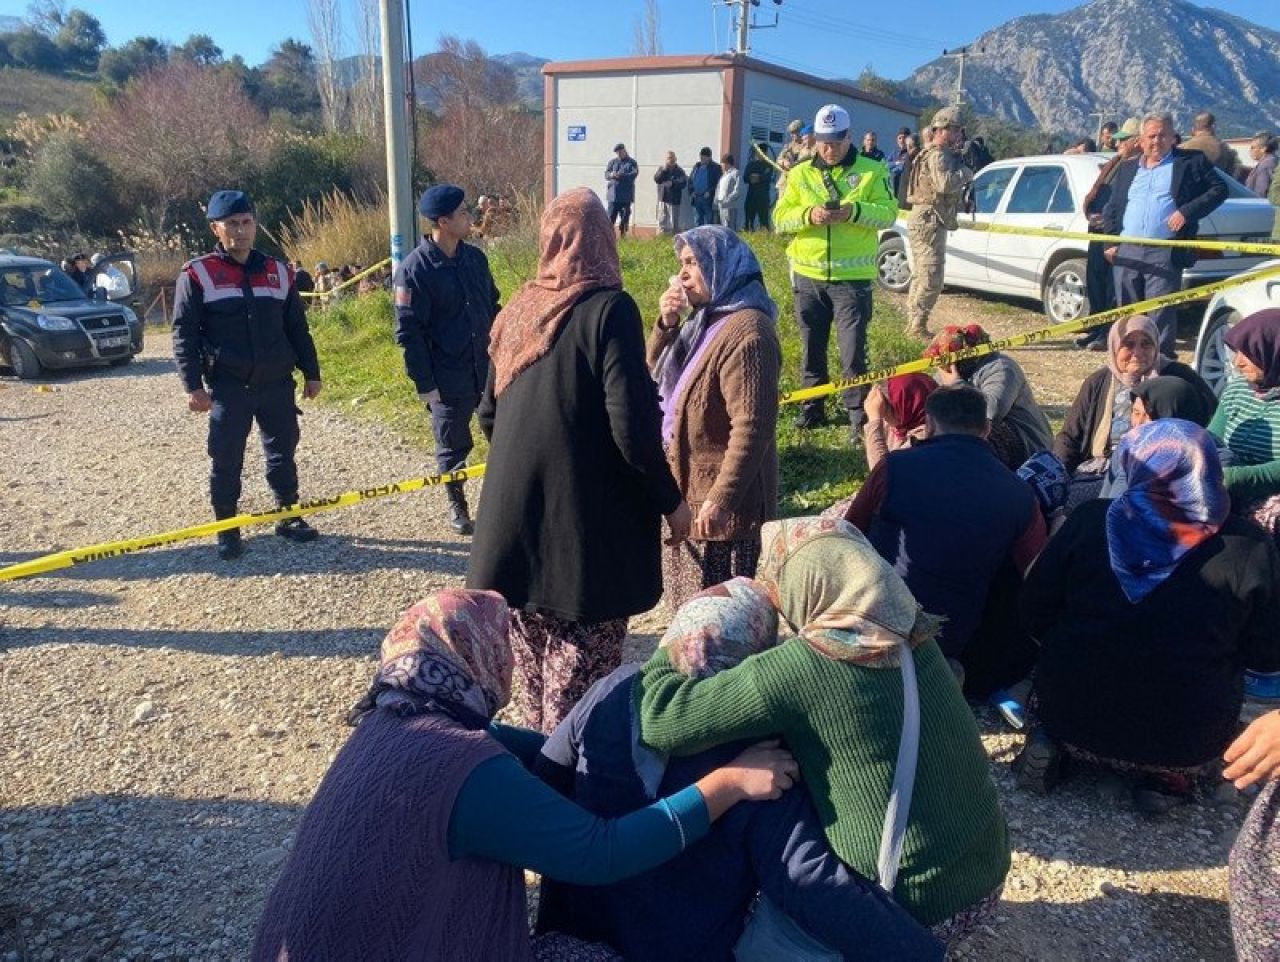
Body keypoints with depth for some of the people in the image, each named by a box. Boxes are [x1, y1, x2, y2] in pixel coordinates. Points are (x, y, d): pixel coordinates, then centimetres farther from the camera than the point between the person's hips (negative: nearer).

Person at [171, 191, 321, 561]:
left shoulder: (278, 272, 8)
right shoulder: (197, 275, -4)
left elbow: (297, 328, 14)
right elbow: (184, 334, -5)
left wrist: (311, 373, 13)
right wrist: (193, 385, -12)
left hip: (277, 384, 3)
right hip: (227, 387, -3)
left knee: (283, 454, 11)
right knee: (226, 461, 4)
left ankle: (289, 517, 25)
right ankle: (227, 529, 17)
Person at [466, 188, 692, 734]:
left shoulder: (516, 311, 7)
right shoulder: (609, 309, -12)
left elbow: (488, 414, 14)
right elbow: (632, 426, -18)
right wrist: (671, 500, -5)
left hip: (516, 516, 7)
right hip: (587, 524, -6)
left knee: (534, 663, 20)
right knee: (580, 671, 4)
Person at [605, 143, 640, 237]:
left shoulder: (632, 162, 5)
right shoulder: (612, 162, 13)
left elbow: (634, 174, -10)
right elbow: (606, 174, 5)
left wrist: (622, 175, -26)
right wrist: (611, 175, -19)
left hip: (626, 195, -1)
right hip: (613, 194, 1)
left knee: (625, 215, 2)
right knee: (611, 215, -3)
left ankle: (623, 234, 9)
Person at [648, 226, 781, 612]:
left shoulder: (746, 332, -21)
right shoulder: (708, 319, 10)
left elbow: (752, 428, -25)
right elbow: (655, 373, 16)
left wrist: (720, 500, -26)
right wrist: (665, 324, 0)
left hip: (720, 497, -10)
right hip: (689, 488, 10)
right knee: (688, 606, 21)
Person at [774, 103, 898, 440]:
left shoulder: (872, 171, 2)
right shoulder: (800, 174, 8)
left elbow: (888, 213, -6)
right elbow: (780, 219, 2)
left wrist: (854, 211, -23)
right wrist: (808, 215, -18)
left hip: (853, 276, -3)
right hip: (809, 275, 3)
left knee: (853, 349, -4)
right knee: (811, 347, 12)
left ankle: (858, 415, 6)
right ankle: (813, 407, 26)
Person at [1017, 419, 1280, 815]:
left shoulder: (1090, 520, -12)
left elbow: (1035, 613, -3)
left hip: (1072, 715, 1)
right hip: (1187, 741, 0)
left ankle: (1053, 743, 8)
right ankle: (1166, 777, 9)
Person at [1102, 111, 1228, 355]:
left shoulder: (1191, 162, 8)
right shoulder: (1127, 168, 19)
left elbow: (1219, 189, 3)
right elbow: (1111, 208, 19)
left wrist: (1187, 211, -10)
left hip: (1165, 253, -4)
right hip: (1126, 252, 4)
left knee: (1161, 314, -8)